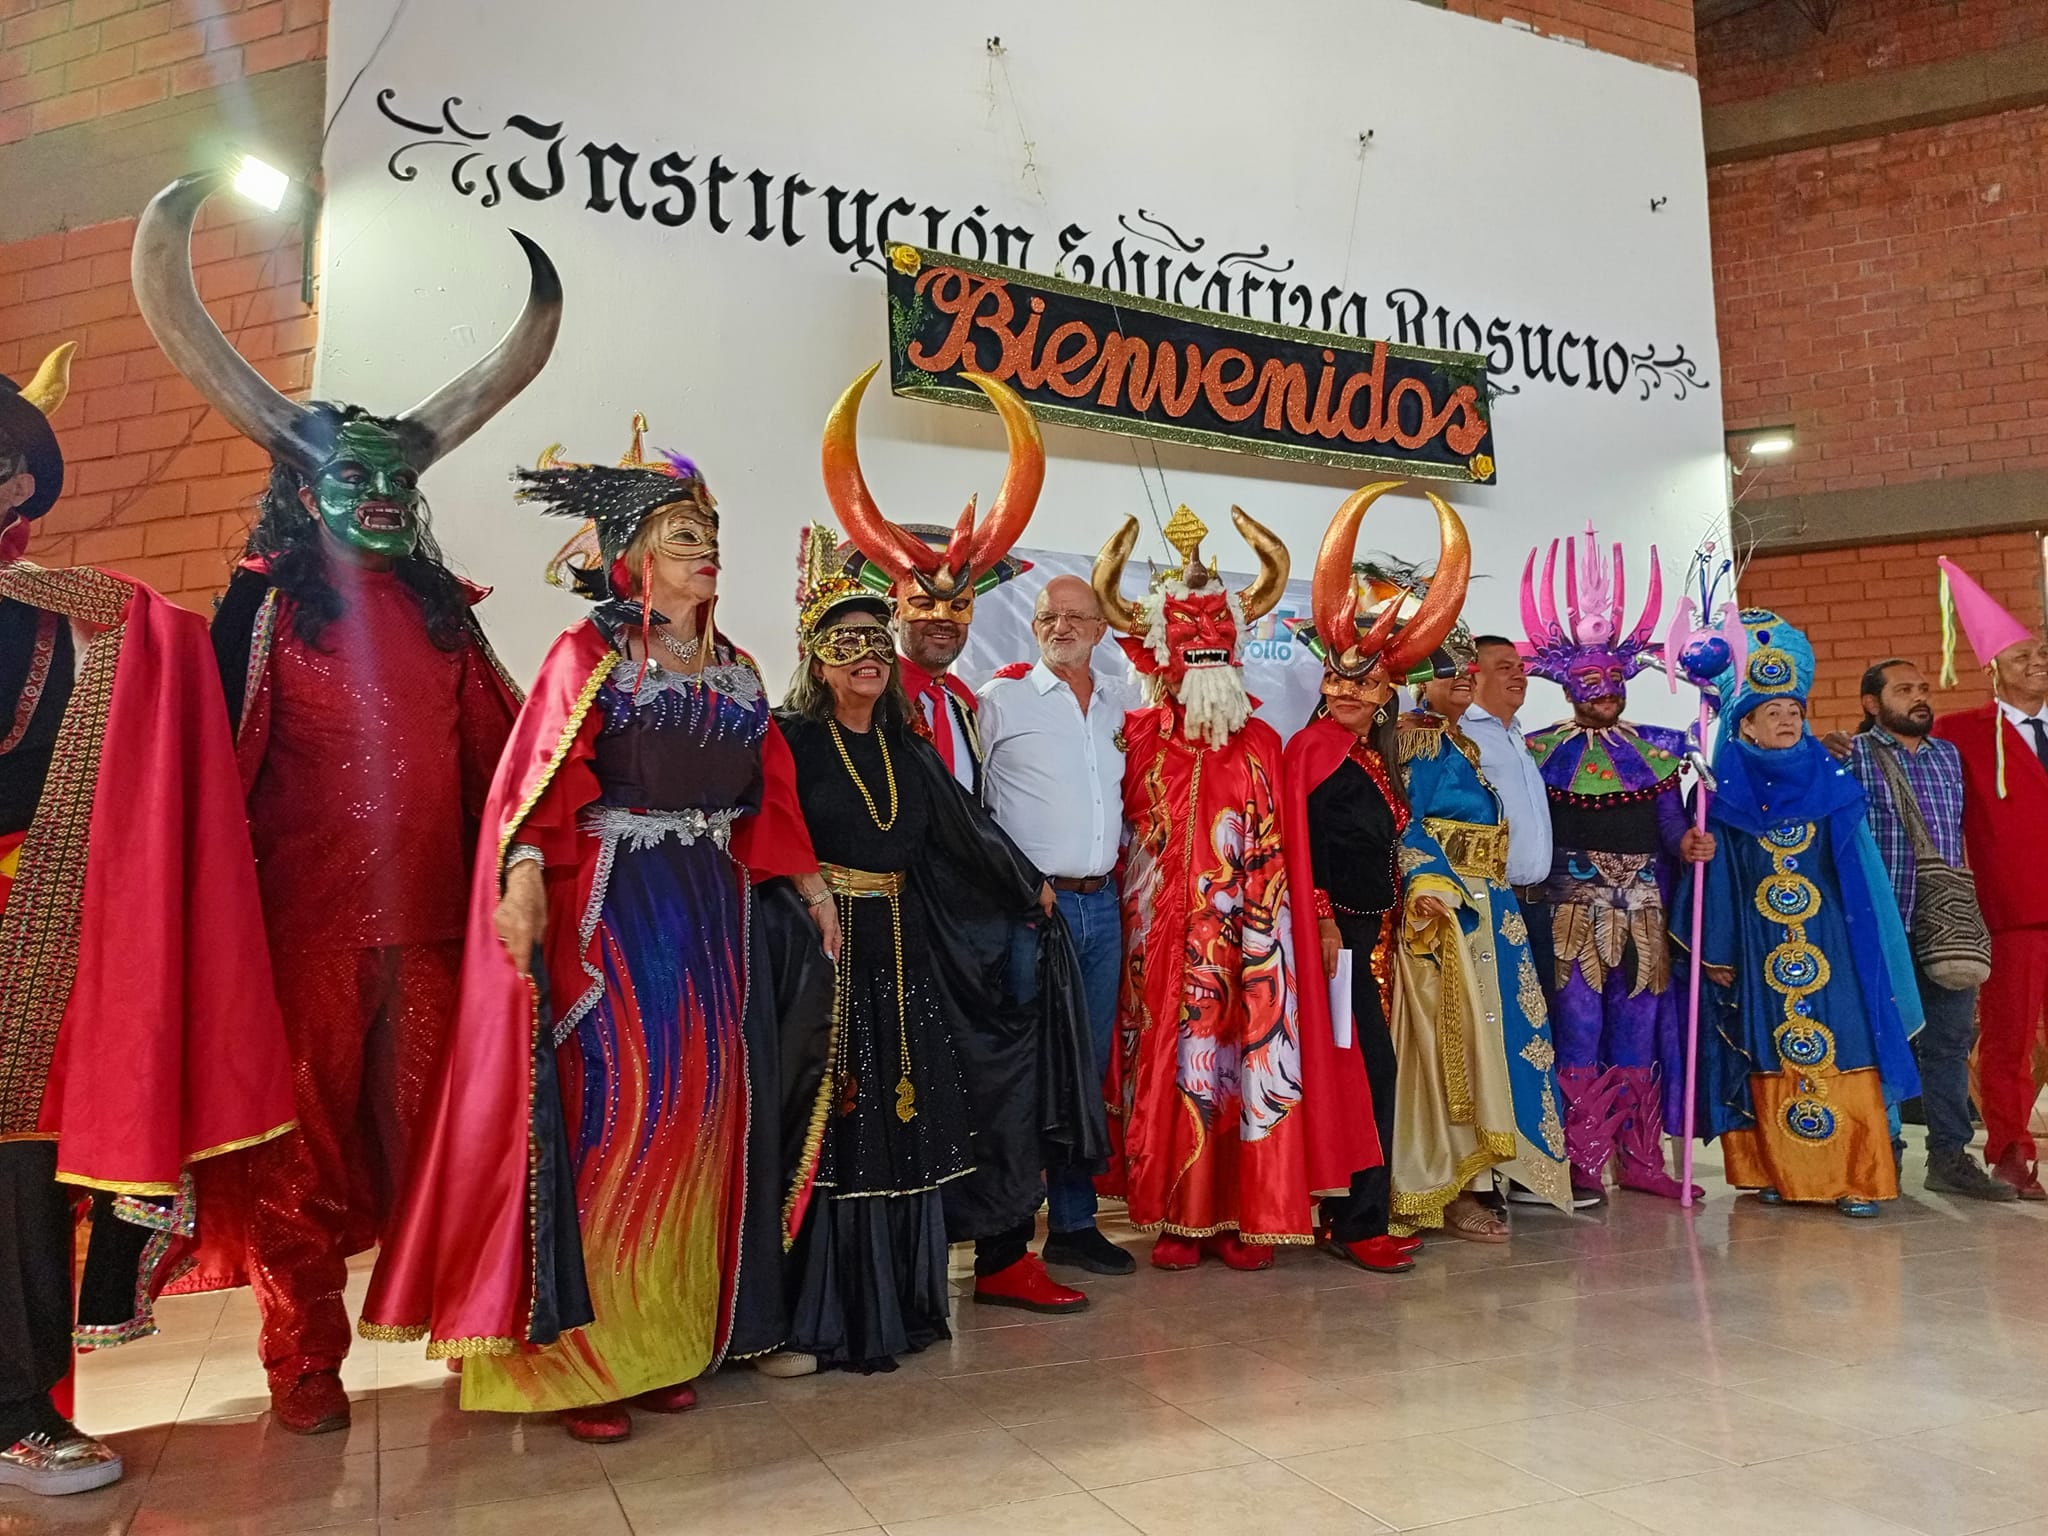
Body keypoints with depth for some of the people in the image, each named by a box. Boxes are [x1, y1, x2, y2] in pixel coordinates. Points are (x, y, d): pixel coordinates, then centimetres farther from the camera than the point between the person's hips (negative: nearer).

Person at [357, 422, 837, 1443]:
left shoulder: (735, 670, 15)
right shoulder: (588, 655, -1)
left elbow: (768, 797, 15)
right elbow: (541, 779, -13)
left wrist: (812, 887, 10)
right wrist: (524, 881, -28)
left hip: (712, 910, 6)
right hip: (608, 907, -5)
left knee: (700, 1113, 6)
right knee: (609, 1113, -5)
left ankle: (670, 1338, 17)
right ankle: (581, 1355, 8)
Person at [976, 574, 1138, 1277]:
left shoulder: (1122, 701, 14)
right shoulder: (1001, 698, -1)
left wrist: (1117, 861, 14)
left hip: (1102, 902, 5)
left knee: (1087, 1067, 10)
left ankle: (1074, 1224, 20)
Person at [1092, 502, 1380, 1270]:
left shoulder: (1261, 742, 7)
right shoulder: (1137, 735, 3)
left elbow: (1278, 851, 5)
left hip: (1245, 935, 2)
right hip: (1163, 932, -1)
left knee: (1249, 1051, 2)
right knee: (1168, 1058, 2)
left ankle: (1246, 1213, 13)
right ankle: (1175, 1216, 13)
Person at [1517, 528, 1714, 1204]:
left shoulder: (1654, 749, 12)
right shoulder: (1542, 752, 5)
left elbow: (1670, 822, 6)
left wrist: (1688, 845, -16)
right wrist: (1533, 908, -12)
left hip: (1643, 906, 3)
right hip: (1572, 905, -3)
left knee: (1639, 1028, 7)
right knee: (1579, 1026, -3)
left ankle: (1640, 1158, 18)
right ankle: (1583, 1164, 6)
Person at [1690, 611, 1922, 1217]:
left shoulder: (1832, 785, 8)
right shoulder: (1725, 794, 3)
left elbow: (1863, 873, 9)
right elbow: (1716, 876, 4)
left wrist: (1871, 942, 3)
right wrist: (1716, 949, 1)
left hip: (1831, 940, 1)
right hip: (1761, 947, -1)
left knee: (1842, 1050, -4)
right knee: (1771, 1058, 3)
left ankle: (1856, 1178, 1)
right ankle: (1777, 1172, 12)